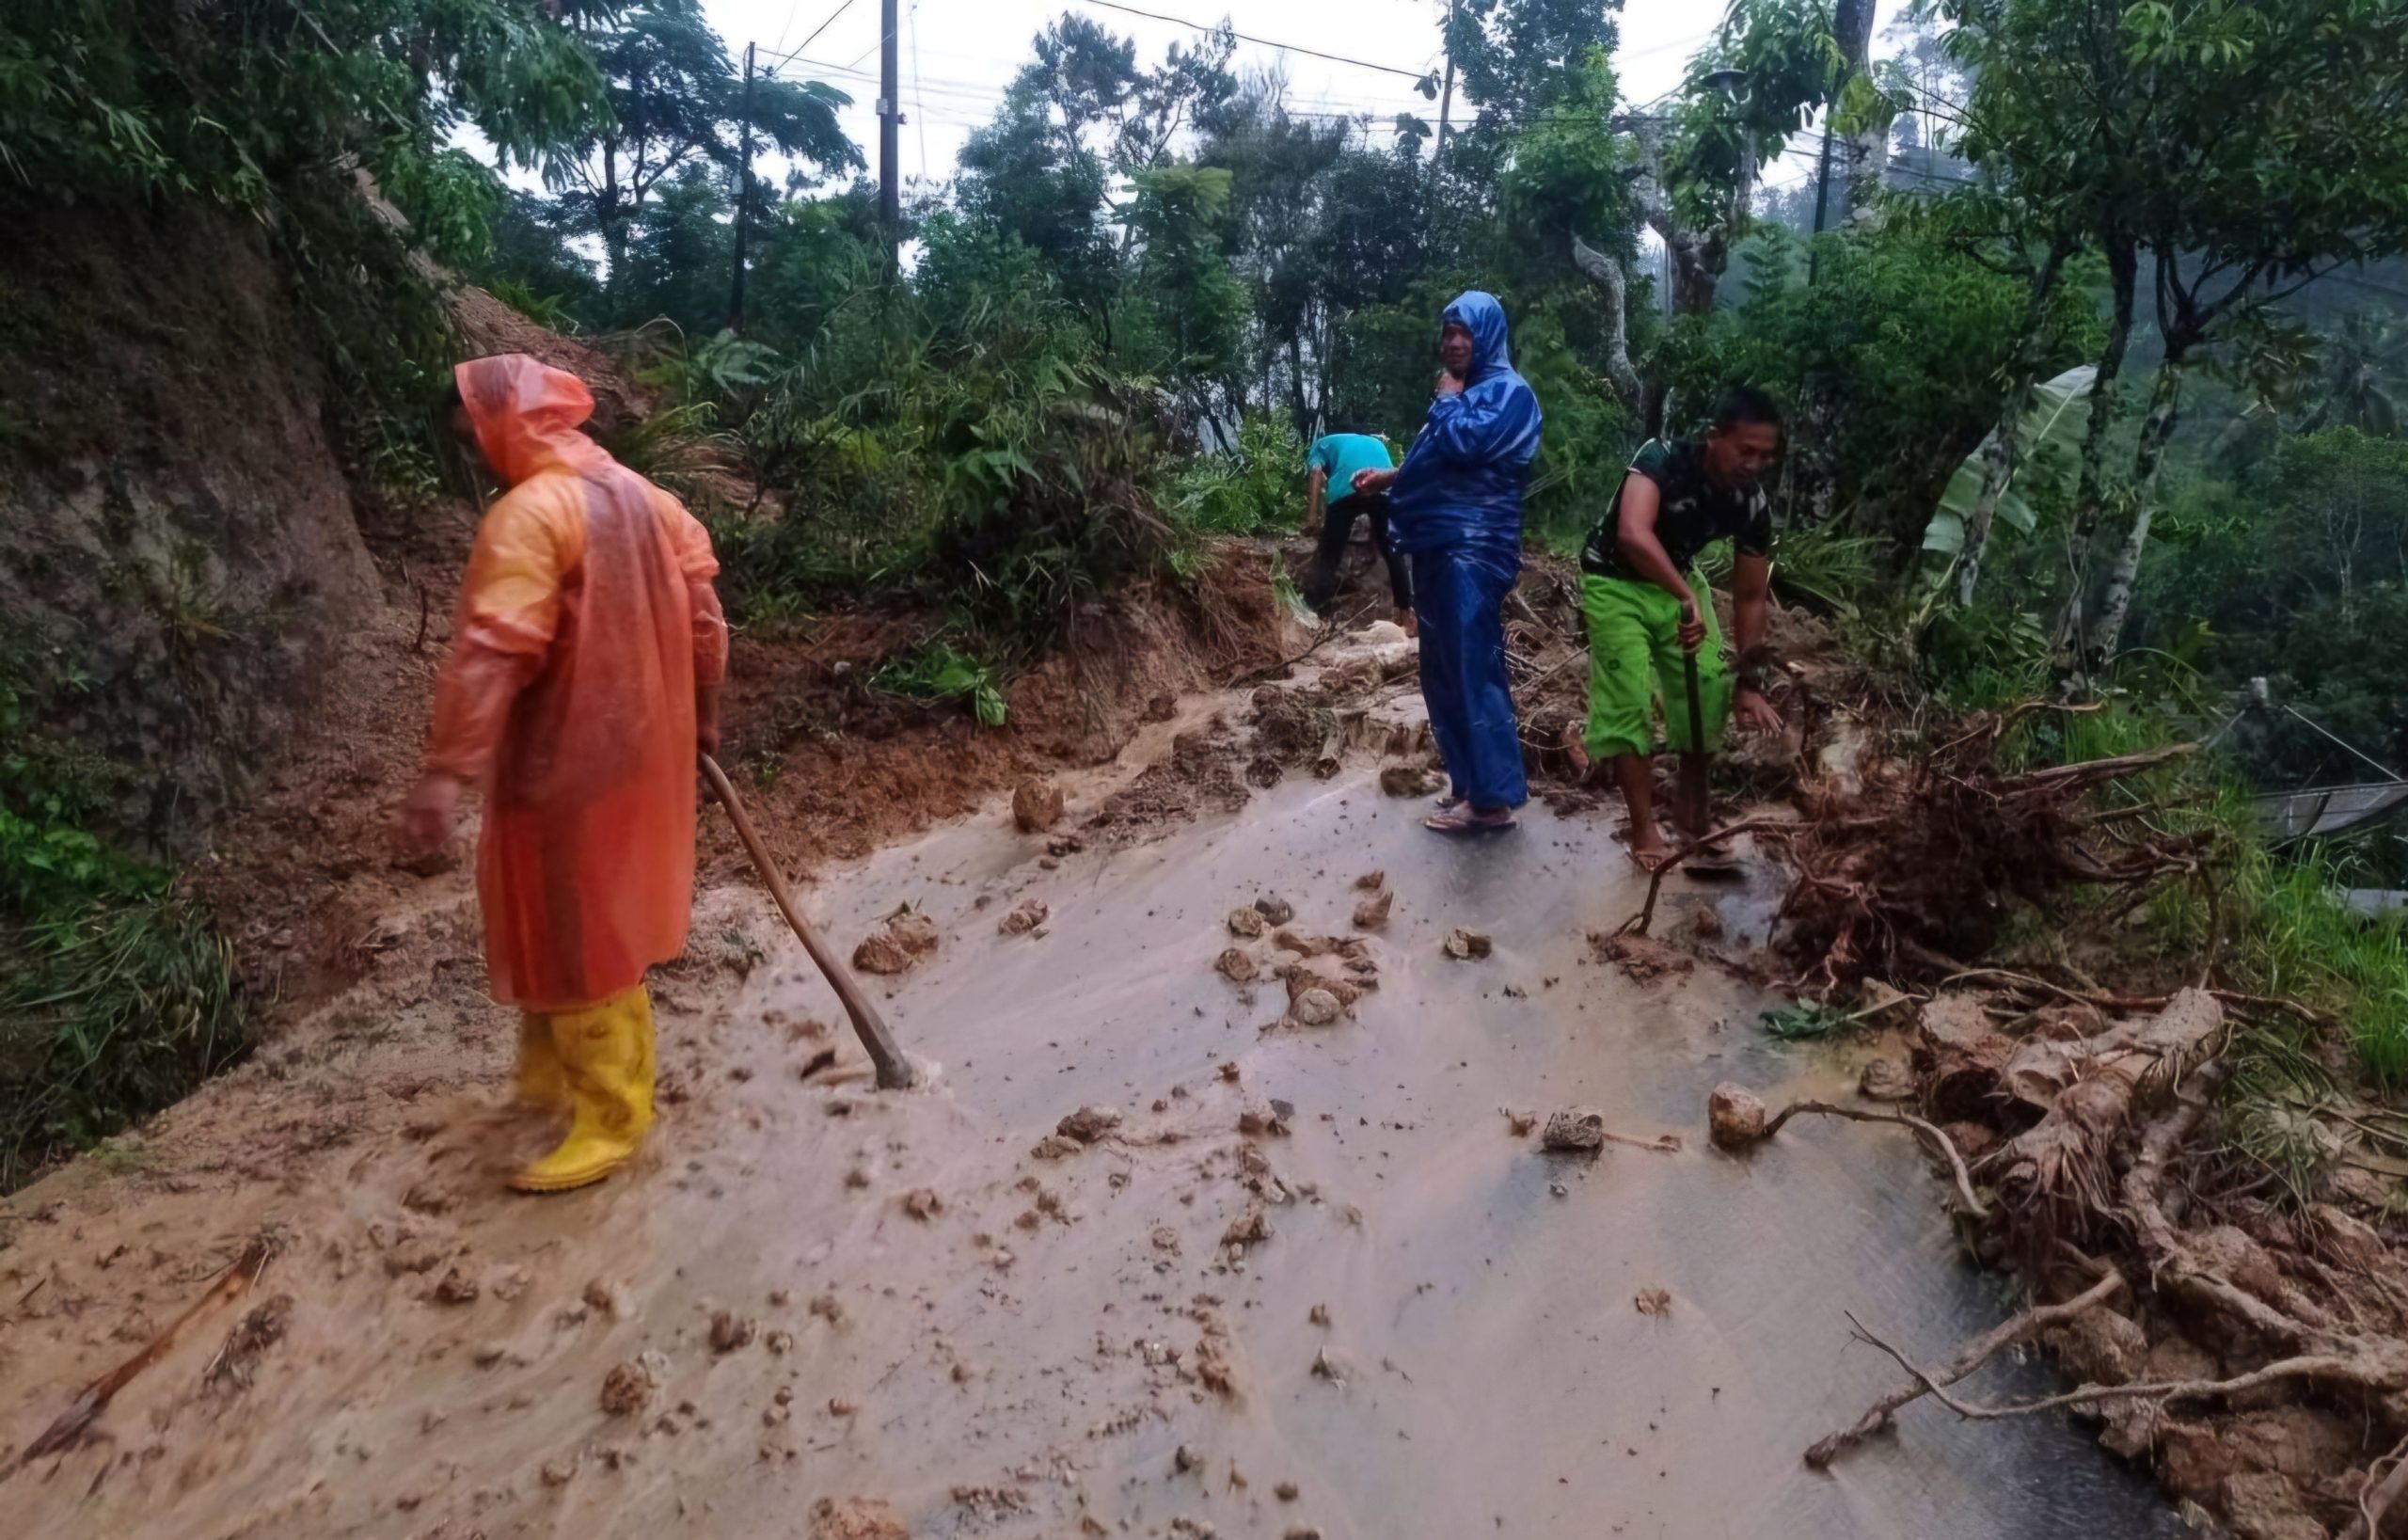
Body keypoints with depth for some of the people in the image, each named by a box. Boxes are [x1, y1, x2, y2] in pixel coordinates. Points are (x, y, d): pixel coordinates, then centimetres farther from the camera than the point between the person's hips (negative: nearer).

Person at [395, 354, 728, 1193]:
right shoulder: (641, 494, 8)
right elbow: (701, 613, 12)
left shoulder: (529, 513, -18)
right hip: (636, 747, 9)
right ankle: (582, 1070, 36)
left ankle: (609, 1118, 8)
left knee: (573, 936, 0)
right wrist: (702, 713, 21)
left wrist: (447, 770, -29)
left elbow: (492, 651, -27)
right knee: (607, 922, 20)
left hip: (565, 763, -9)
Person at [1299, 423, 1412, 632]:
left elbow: (1316, 473, 11)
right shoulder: (1376, 442, 43)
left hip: (1346, 491, -2)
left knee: (1328, 557, 6)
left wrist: (1312, 515, 1)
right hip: (1385, 490, 2)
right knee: (1394, 554, 16)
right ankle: (1406, 616, 17)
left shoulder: (1322, 444, 32)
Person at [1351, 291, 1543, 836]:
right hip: (1439, 545, 10)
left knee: (1473, 668, -11)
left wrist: (1447, 400, -4)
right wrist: (1389, 478, 24)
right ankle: (1469, 781, 19)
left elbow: (1464, 443, -22)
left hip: (1472, 549, -10)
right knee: (1444, 670, 11)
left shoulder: (1508, 392, -6)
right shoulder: (1463, 393, 23)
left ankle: (1492, 798, -8)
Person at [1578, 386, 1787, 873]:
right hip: (1615, 582, -5)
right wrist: (1687, 599, -52)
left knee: (1710, 687, 0)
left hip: (1679, 580, 6)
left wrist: (1749, 681, -7)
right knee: (1627, 700, -12)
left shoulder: (1753, 505, -14)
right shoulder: (1663, 458, -31)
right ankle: (1644, 829, -3)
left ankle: (1693, 806, 20)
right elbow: (1633, 534, -49)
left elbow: (1750, 596, -6)